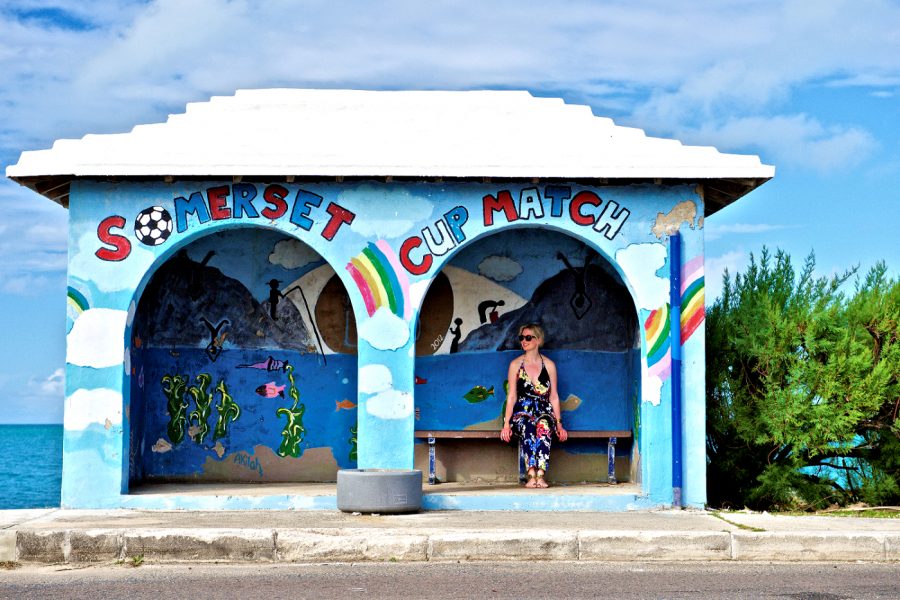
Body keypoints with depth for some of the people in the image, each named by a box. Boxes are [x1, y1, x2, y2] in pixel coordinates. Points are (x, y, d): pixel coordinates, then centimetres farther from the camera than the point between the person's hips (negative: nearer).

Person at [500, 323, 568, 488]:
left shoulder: (549, 365, 11)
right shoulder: (516, 364, 10)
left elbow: (554, 396, 11)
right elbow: (512, 395, 5)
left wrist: (559, 424, 1)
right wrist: (506, 423, -7)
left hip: (544, 412, 0)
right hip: (521, 412, 0)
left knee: (543, 425, -37)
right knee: (527, 427, -37)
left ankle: (540, 474, -45)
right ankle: (532, 474, -45)